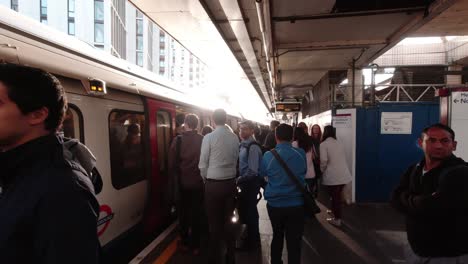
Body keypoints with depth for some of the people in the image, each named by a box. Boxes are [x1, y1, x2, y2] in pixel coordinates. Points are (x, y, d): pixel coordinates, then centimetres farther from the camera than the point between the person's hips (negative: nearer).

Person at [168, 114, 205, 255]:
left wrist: (175, 176, 11)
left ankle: (185, 243, 29)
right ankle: (195, 245, 21)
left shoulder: (177, 140, -10)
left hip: (183, 183, 0)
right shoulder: (203, 140, -12)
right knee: (196, 214, 12)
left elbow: (172, 163, -6)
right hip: (198, 183, 0)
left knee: (183, 213, 17)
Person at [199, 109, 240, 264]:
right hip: (230, 182, 4)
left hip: (214, 184, -4)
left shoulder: (209, 137, -11)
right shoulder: (235, 137, -2)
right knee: (228, 220, 16)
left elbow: (203, 164, -8)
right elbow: (236, 160, 1)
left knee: (215, 223, 9)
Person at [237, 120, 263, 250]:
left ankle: (253, 241, 28)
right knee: (244, 209, 21)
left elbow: (253, 171, -26)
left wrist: (239, 180, -18)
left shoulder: (253, 147, -22)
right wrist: (239, 179, 4)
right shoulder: (243, 145, 6)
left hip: (251, 183, -9)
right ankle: (250, 235, 42)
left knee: (250, 211, 7)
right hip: (245, 183, 9)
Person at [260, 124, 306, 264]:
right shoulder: (301, 154, -7)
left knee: (277, 236, 23)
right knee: (294, 241, 7)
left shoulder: (268, 156, -11)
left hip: (274, 204, 1)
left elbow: (262, 174, 7)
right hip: (296, 204, -1)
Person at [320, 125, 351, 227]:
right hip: (343, 174, 6)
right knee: (337, 196, 22)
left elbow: (324, 160, -17)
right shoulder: (338, 143, 13)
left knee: (335, 197, 5)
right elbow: (342, 158, 14)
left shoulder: (323, 144, -8)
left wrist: (322, 170, 1)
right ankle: (335, 211, 39)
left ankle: (337, 219, 13)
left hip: (332, 176, -6)